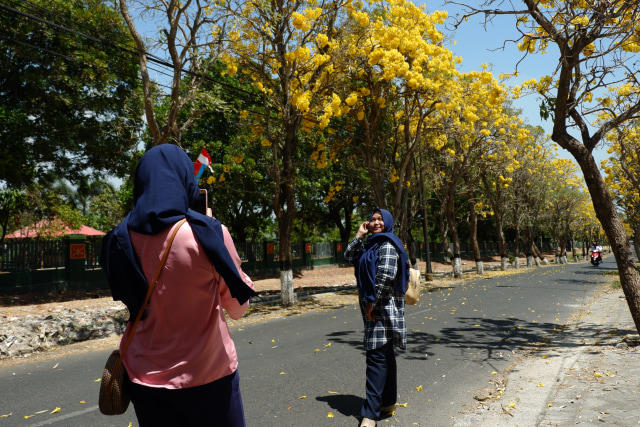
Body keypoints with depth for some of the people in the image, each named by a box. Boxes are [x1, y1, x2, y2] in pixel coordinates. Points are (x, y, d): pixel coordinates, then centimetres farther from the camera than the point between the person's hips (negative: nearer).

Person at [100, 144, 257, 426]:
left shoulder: (121, 239, -5)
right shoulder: (209, 233, -17)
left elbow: (130, 303, 9)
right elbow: (238, 308, -6)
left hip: (145, 377, 4)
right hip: (207, 376, -3)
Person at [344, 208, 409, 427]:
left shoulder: (387, 243, -12)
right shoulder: (371, 245, 17)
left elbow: (387, 274, -22)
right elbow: (349, 257, 19)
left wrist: (372, 302, -19)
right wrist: (359, 235, 9)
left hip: (383, 308, -10)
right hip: (373, 307, 10)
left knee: (376, 357, -9)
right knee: (385, 355, 16)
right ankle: (388, 402, 27)